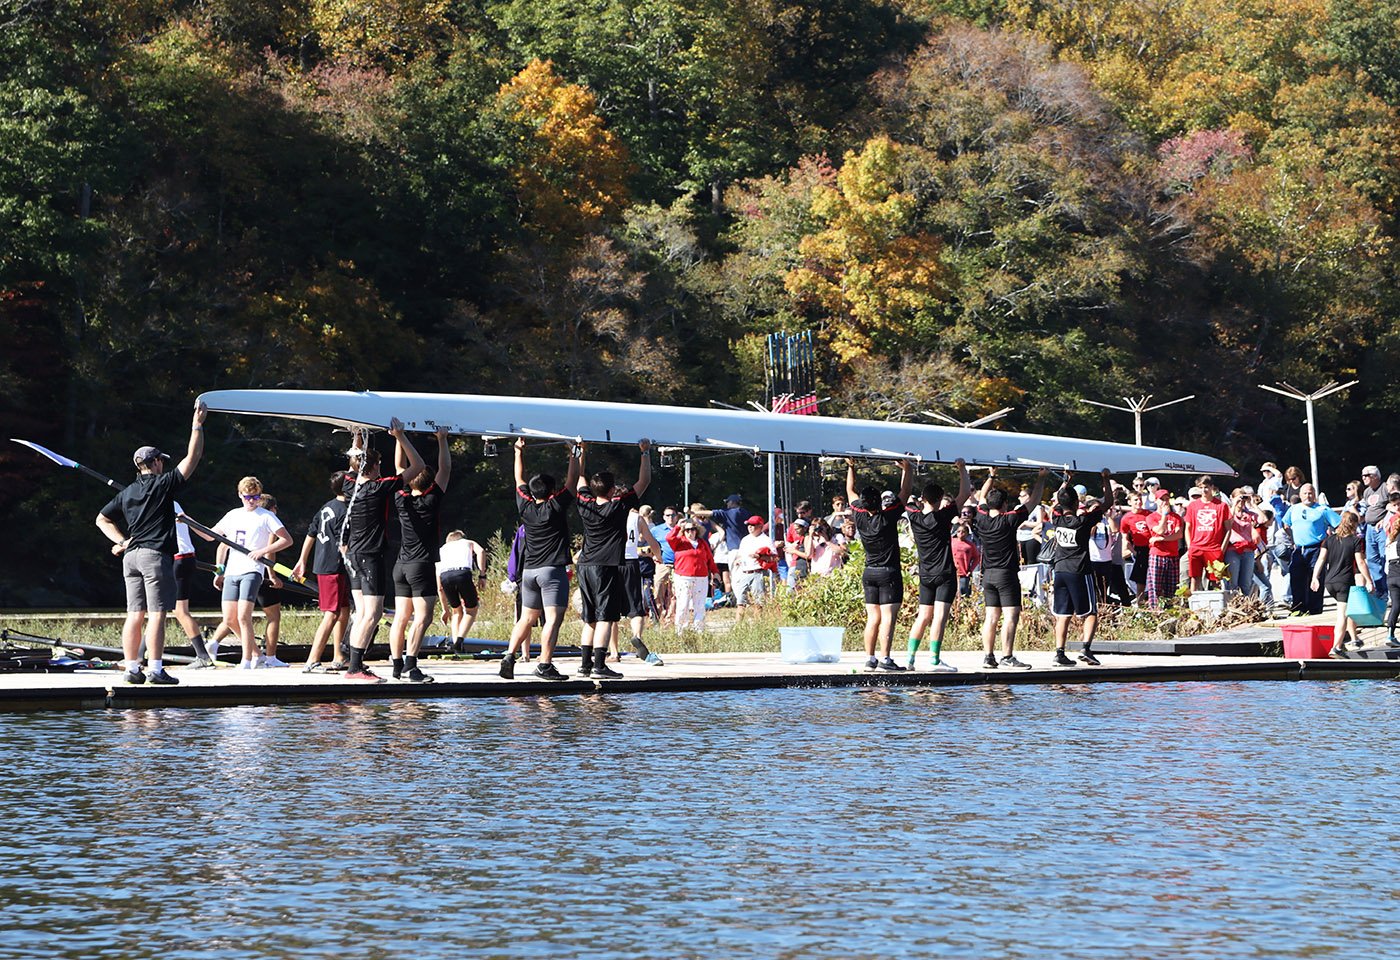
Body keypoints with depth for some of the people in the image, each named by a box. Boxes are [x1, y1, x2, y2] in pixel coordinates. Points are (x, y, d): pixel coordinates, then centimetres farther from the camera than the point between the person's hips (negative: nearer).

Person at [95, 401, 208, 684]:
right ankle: (156, 669, -12)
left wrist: (120, 541, 15)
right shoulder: (163, 484, -4)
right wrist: (197, 426, 7)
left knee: (135, 615, 7)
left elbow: (102, 519, 22)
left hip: (131, 555, 7)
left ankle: (132, 668, 6)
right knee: (157, 614, -8)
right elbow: (193, 457, -1)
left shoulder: (127, 492, 15)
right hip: (156, 554, -7)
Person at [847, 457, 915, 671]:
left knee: (873, 618, 8)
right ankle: (885, 659, -15)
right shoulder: (888, 518, -16)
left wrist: (850, 467, 20)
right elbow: (905, 491, -8)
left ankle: (870, 658, 6)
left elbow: (851, 492, 12)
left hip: (869, 573, 6)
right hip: (889, 573, -6)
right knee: (888, 617, -8)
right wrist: (907, 469, -1)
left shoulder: (860, 517, -4)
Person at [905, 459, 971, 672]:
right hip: (944, 574, -6)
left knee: (923, 617, 13)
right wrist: (962, 469, 2)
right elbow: (965, 493, -8)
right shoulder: (941, 517, -13)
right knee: (940, 616, -9)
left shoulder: (914, 517, -1)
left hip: (925, 575, 6)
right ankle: (935, 660, -15)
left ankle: (910, 656, 10)